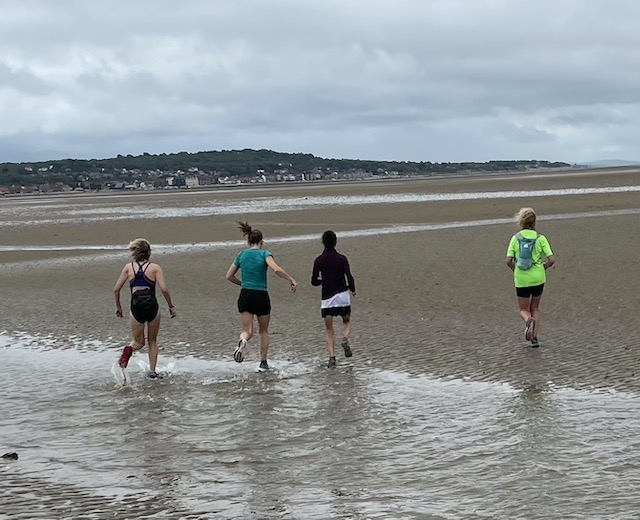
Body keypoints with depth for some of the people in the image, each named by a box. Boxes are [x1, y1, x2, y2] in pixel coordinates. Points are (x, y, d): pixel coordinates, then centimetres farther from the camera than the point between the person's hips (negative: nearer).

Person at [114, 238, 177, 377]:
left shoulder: (129, 267, 3)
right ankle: (153, 371, 17)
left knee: (139, 342, 17)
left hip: (136, 309, 1)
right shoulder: (155, 267, -2)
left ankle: (129, 350, -16)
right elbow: (164, 289, -11)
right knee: (153, 341, 20)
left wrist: (118, 306, 16)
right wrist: (171, 306, 1)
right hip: (152, 307, 0)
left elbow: (116, 289, 2)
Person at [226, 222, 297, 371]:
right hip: (261, 296, -2)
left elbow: (229, 276, 14)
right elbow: (276, 269, -22)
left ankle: (242, 341, -36)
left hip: (245, 296, 2)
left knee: (248, 331, 0)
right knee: (264, 331, 17)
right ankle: (263, 362, 17)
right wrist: (292, 280, -14)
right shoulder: (264, 253, -5)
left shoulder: (241, 255, 9)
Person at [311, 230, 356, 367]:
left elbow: (314, 282, 3)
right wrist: (353, 290, 10)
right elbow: (349, 278, -8)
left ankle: (332, 356, -7)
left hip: (327, 298, 0)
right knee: (347, 321, 22)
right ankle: (345, 339, -9)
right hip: (343, 295, 0)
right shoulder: (342, 259, -3)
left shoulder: (319, 261, -1)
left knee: (329, 330, 8)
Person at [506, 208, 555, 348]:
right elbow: (552, 260, -10)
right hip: (538, 278, 1)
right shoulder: (540, 238, -5)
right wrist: (543, 267, 10)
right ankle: (535, 338, 12)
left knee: (524, 310, 14)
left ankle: (529, 320, -21)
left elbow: (509, 260, -10)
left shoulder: (515, 238, -4)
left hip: (521, 279, -1)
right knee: (535, 308, 20)